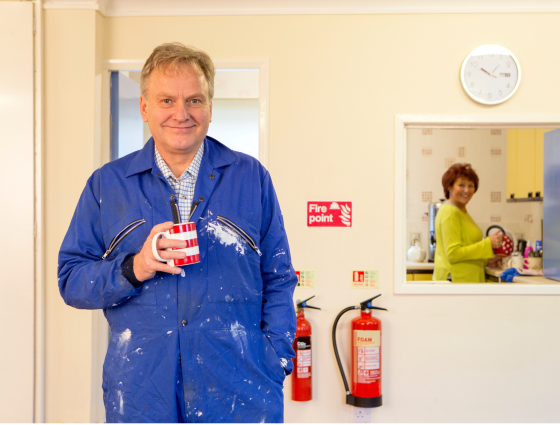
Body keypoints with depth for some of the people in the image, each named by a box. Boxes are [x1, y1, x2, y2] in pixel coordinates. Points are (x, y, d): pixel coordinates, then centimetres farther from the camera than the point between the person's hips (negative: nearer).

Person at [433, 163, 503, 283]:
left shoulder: (461, 211, 18)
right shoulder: (449, 213, -12)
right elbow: (453, 254, -19)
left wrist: (486, 261, 13)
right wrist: (488, 243, -16)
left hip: (469, 279, 9)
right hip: (455, 279, -9)